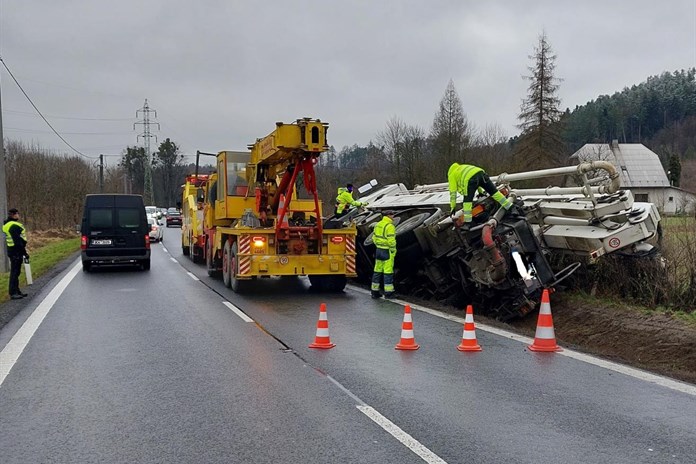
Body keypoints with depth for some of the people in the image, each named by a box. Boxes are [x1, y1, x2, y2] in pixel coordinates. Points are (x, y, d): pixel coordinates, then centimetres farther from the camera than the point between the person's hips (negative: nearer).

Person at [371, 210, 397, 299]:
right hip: (387, 251, -8)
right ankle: (388, 293, 0)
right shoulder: (390, 226, -15)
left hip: (378, 250, 8)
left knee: (377, 271, 12)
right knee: (388, 271, -3)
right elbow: (391, 240, -20)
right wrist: (393, 251, -10)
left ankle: (374, 291, 16)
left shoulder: (378, 224, 11)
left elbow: (374, 238, 14)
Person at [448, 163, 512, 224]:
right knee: (493, 191, 15)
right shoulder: (461, 168, 42)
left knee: (467, 199, 2)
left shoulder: (451, 176, 23)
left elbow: (453, 193, 17)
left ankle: (467, 221, -3)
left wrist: (452, 207, 19)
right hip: (481, 172, 6)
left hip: (471, 179, -6)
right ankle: (509, 206, 19)